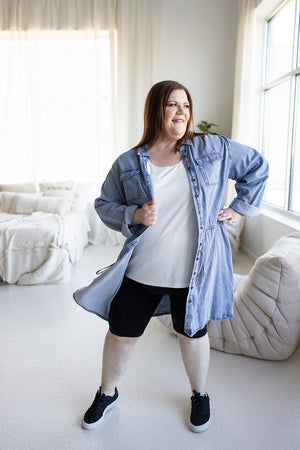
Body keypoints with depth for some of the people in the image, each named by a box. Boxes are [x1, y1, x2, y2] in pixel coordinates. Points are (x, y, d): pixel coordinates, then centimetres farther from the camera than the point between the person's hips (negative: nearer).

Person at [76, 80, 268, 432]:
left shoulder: (213, 149, -2)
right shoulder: (128, 163, -2)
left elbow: (257, 166, 10)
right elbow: (104, 205, 6)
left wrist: (241, 206, 5)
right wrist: (133, 216, -13)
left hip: (194, 272, 0)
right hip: (140, 271, 1)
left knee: (193, 334, 17)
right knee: (121, 335, 13)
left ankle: (200, 395, 47)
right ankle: (107, 392, 43)